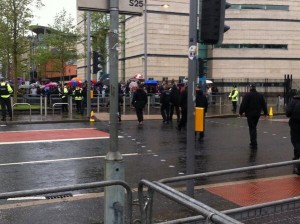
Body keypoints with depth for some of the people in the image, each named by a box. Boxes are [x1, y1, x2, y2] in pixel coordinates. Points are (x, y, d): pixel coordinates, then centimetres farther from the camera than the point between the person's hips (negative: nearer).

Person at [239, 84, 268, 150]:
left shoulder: (247, 95, -9)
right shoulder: (260, 95, 8)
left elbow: (243, 104, -13)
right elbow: (264, 104, 13)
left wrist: (241, 112, -2)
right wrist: (265, 112, 22)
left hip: (250, 114, -5)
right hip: (257, 114, 5)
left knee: (252, 128, -3)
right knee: (254, 128, 19)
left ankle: (254, 144, -7)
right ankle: (253, 142, 23)